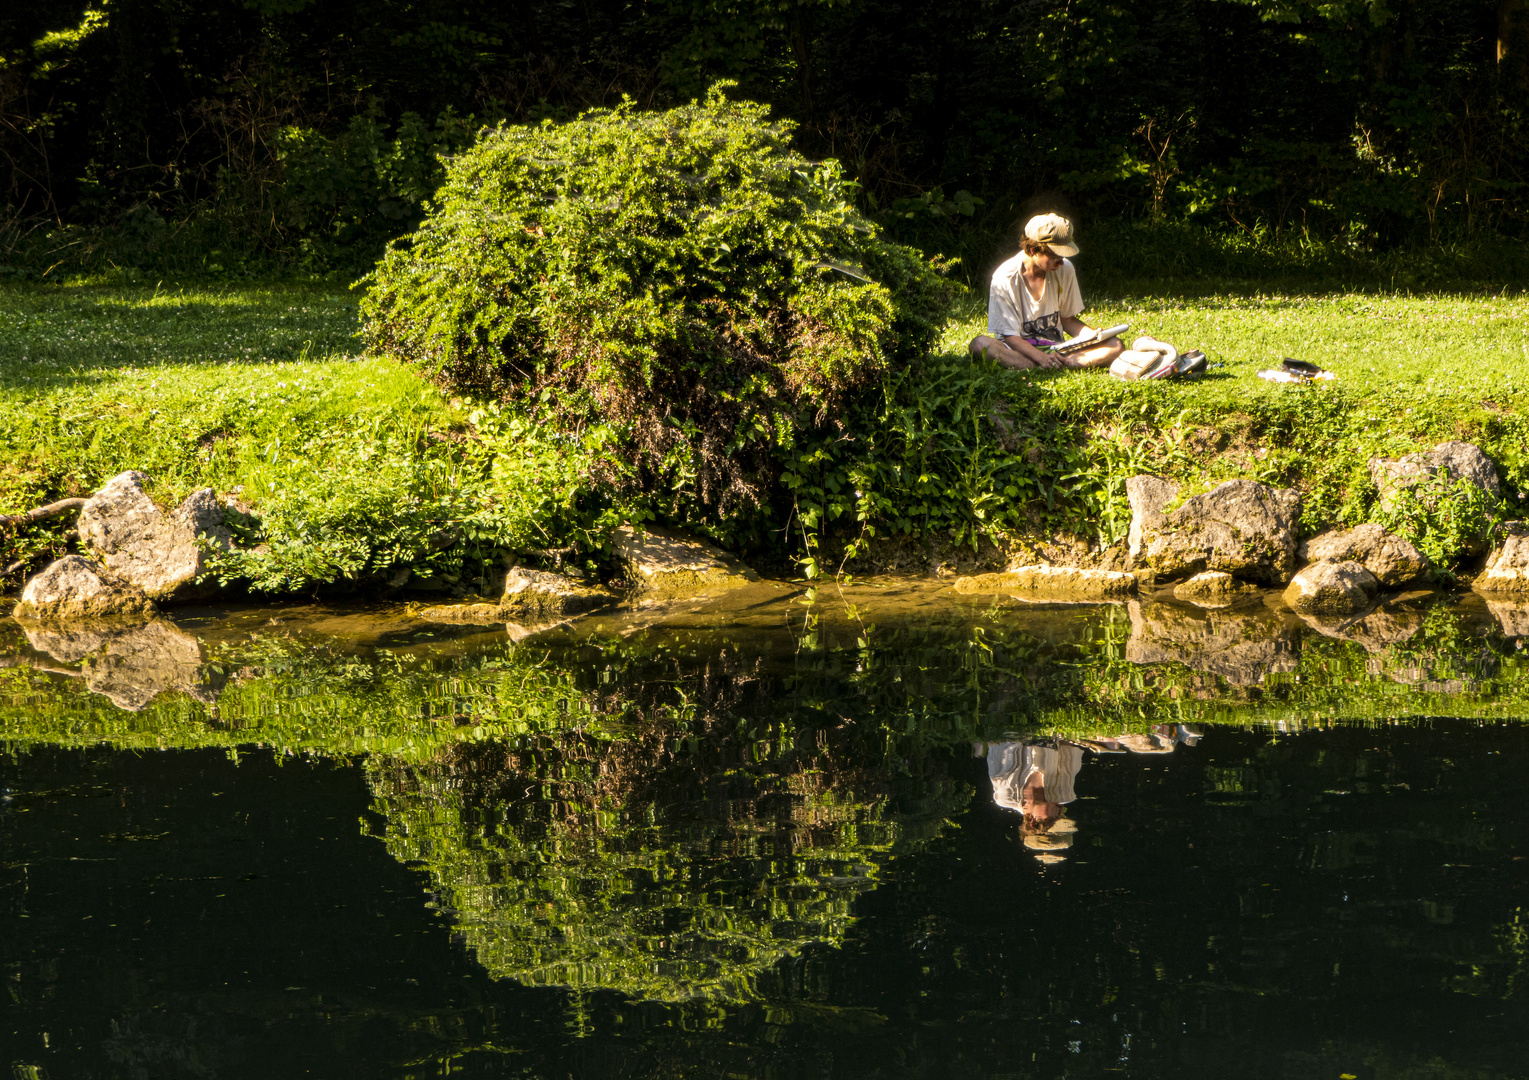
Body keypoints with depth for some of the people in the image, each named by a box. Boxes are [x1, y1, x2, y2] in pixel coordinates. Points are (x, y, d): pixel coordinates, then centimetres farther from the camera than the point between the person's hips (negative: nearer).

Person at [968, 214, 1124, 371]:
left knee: (1115, 346, -16)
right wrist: (1041, 357, -31)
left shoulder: (1064, 270, 2)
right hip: (1018, 351, -4)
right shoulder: (1006, 278, -13)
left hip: (1056, 350, 4)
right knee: (980, 343, -37)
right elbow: (1011, 336, -13)